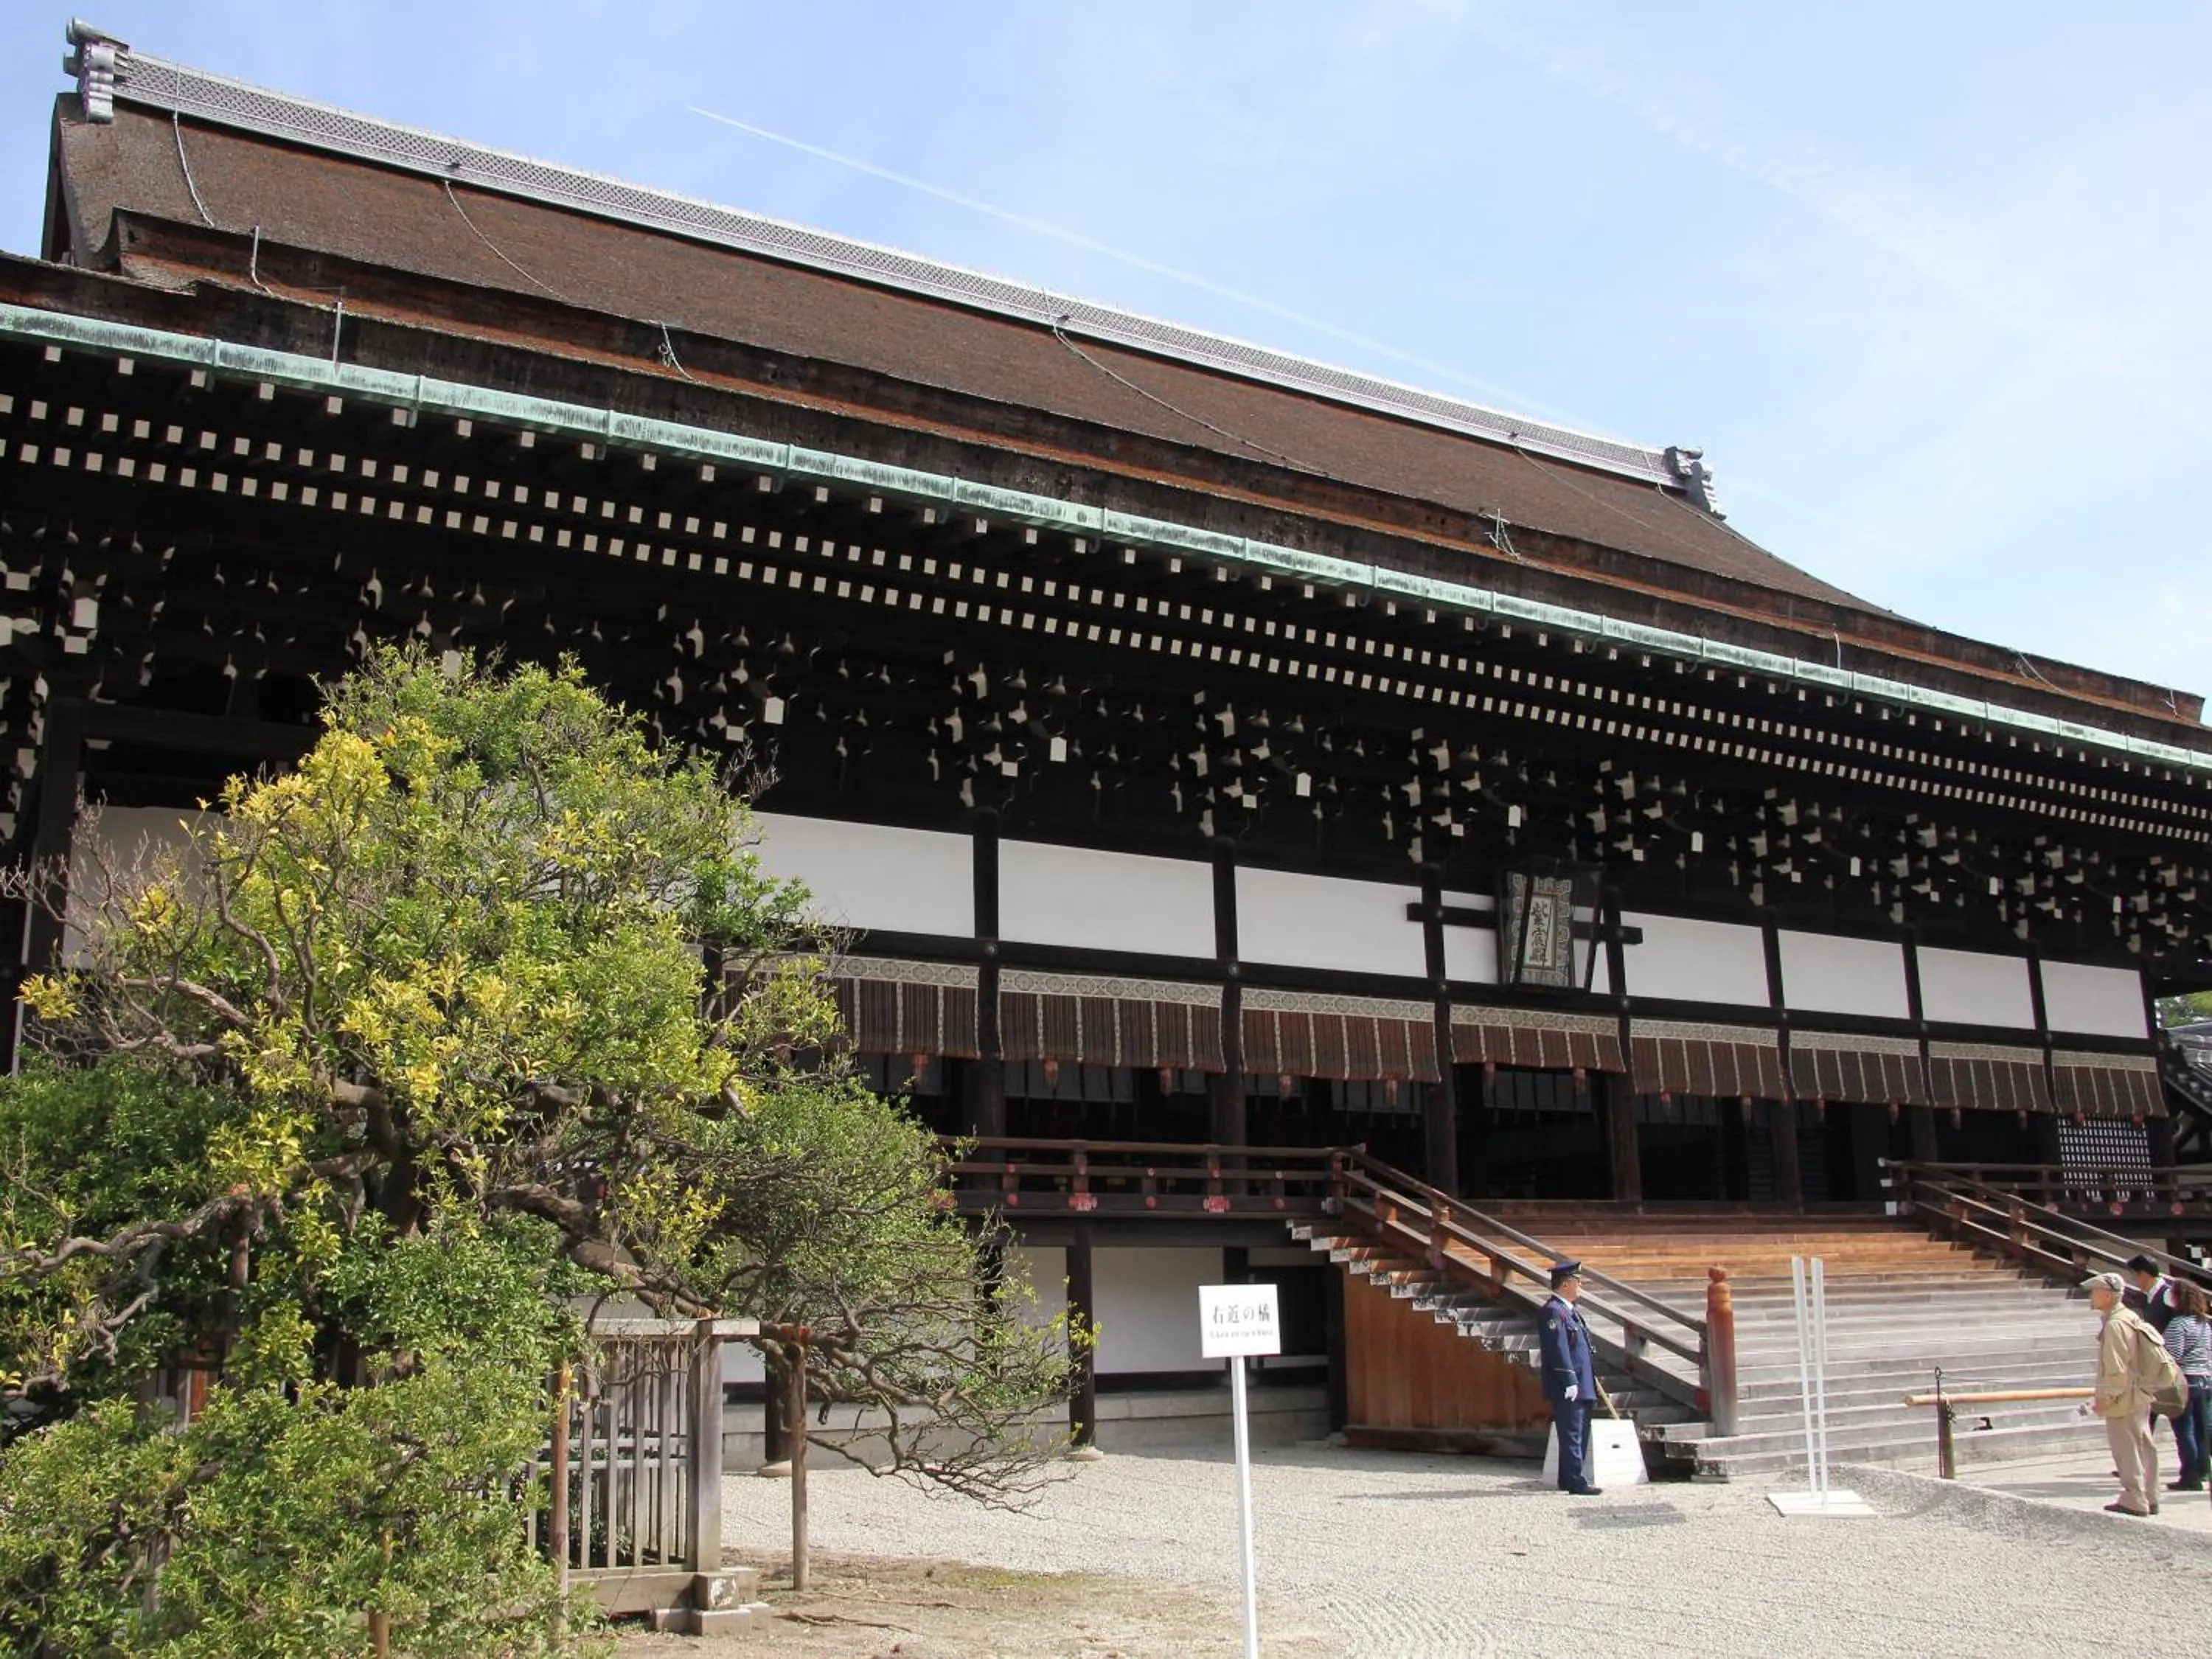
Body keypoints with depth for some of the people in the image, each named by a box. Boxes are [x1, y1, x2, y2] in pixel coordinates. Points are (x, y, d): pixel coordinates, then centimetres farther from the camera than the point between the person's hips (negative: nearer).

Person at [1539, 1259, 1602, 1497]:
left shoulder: (1568, 1310, 19)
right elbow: (1559, 1349, -21)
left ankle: (1568, 1480, 20)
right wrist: (1570, 1381, -24)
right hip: (1567, 1388, -10)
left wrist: (1591, 1378, 21)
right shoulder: (1553, 1311, -14)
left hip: (1581, 1387, 10)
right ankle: (1577, 1482, -6)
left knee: (1579, 1434, 14)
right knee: (1572, 1435, -7)